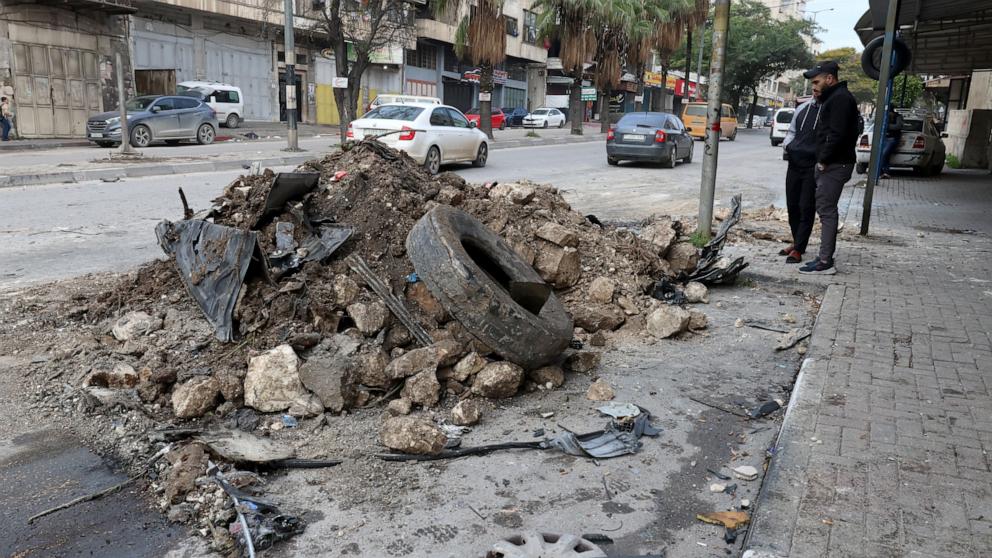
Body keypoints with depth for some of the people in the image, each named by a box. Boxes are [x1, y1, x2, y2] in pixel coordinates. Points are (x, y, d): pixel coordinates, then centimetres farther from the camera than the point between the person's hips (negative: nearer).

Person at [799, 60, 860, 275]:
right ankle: (825, 257, 18)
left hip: (835, 165, -11)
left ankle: (826, 262, -9)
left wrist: (824, 160, -16)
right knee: (826, 209, 12)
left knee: (826, 209, -10)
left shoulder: (840, 98, -13)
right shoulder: (832, 98, 21)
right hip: (830, 164, 11)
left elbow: (837, 134, -22)